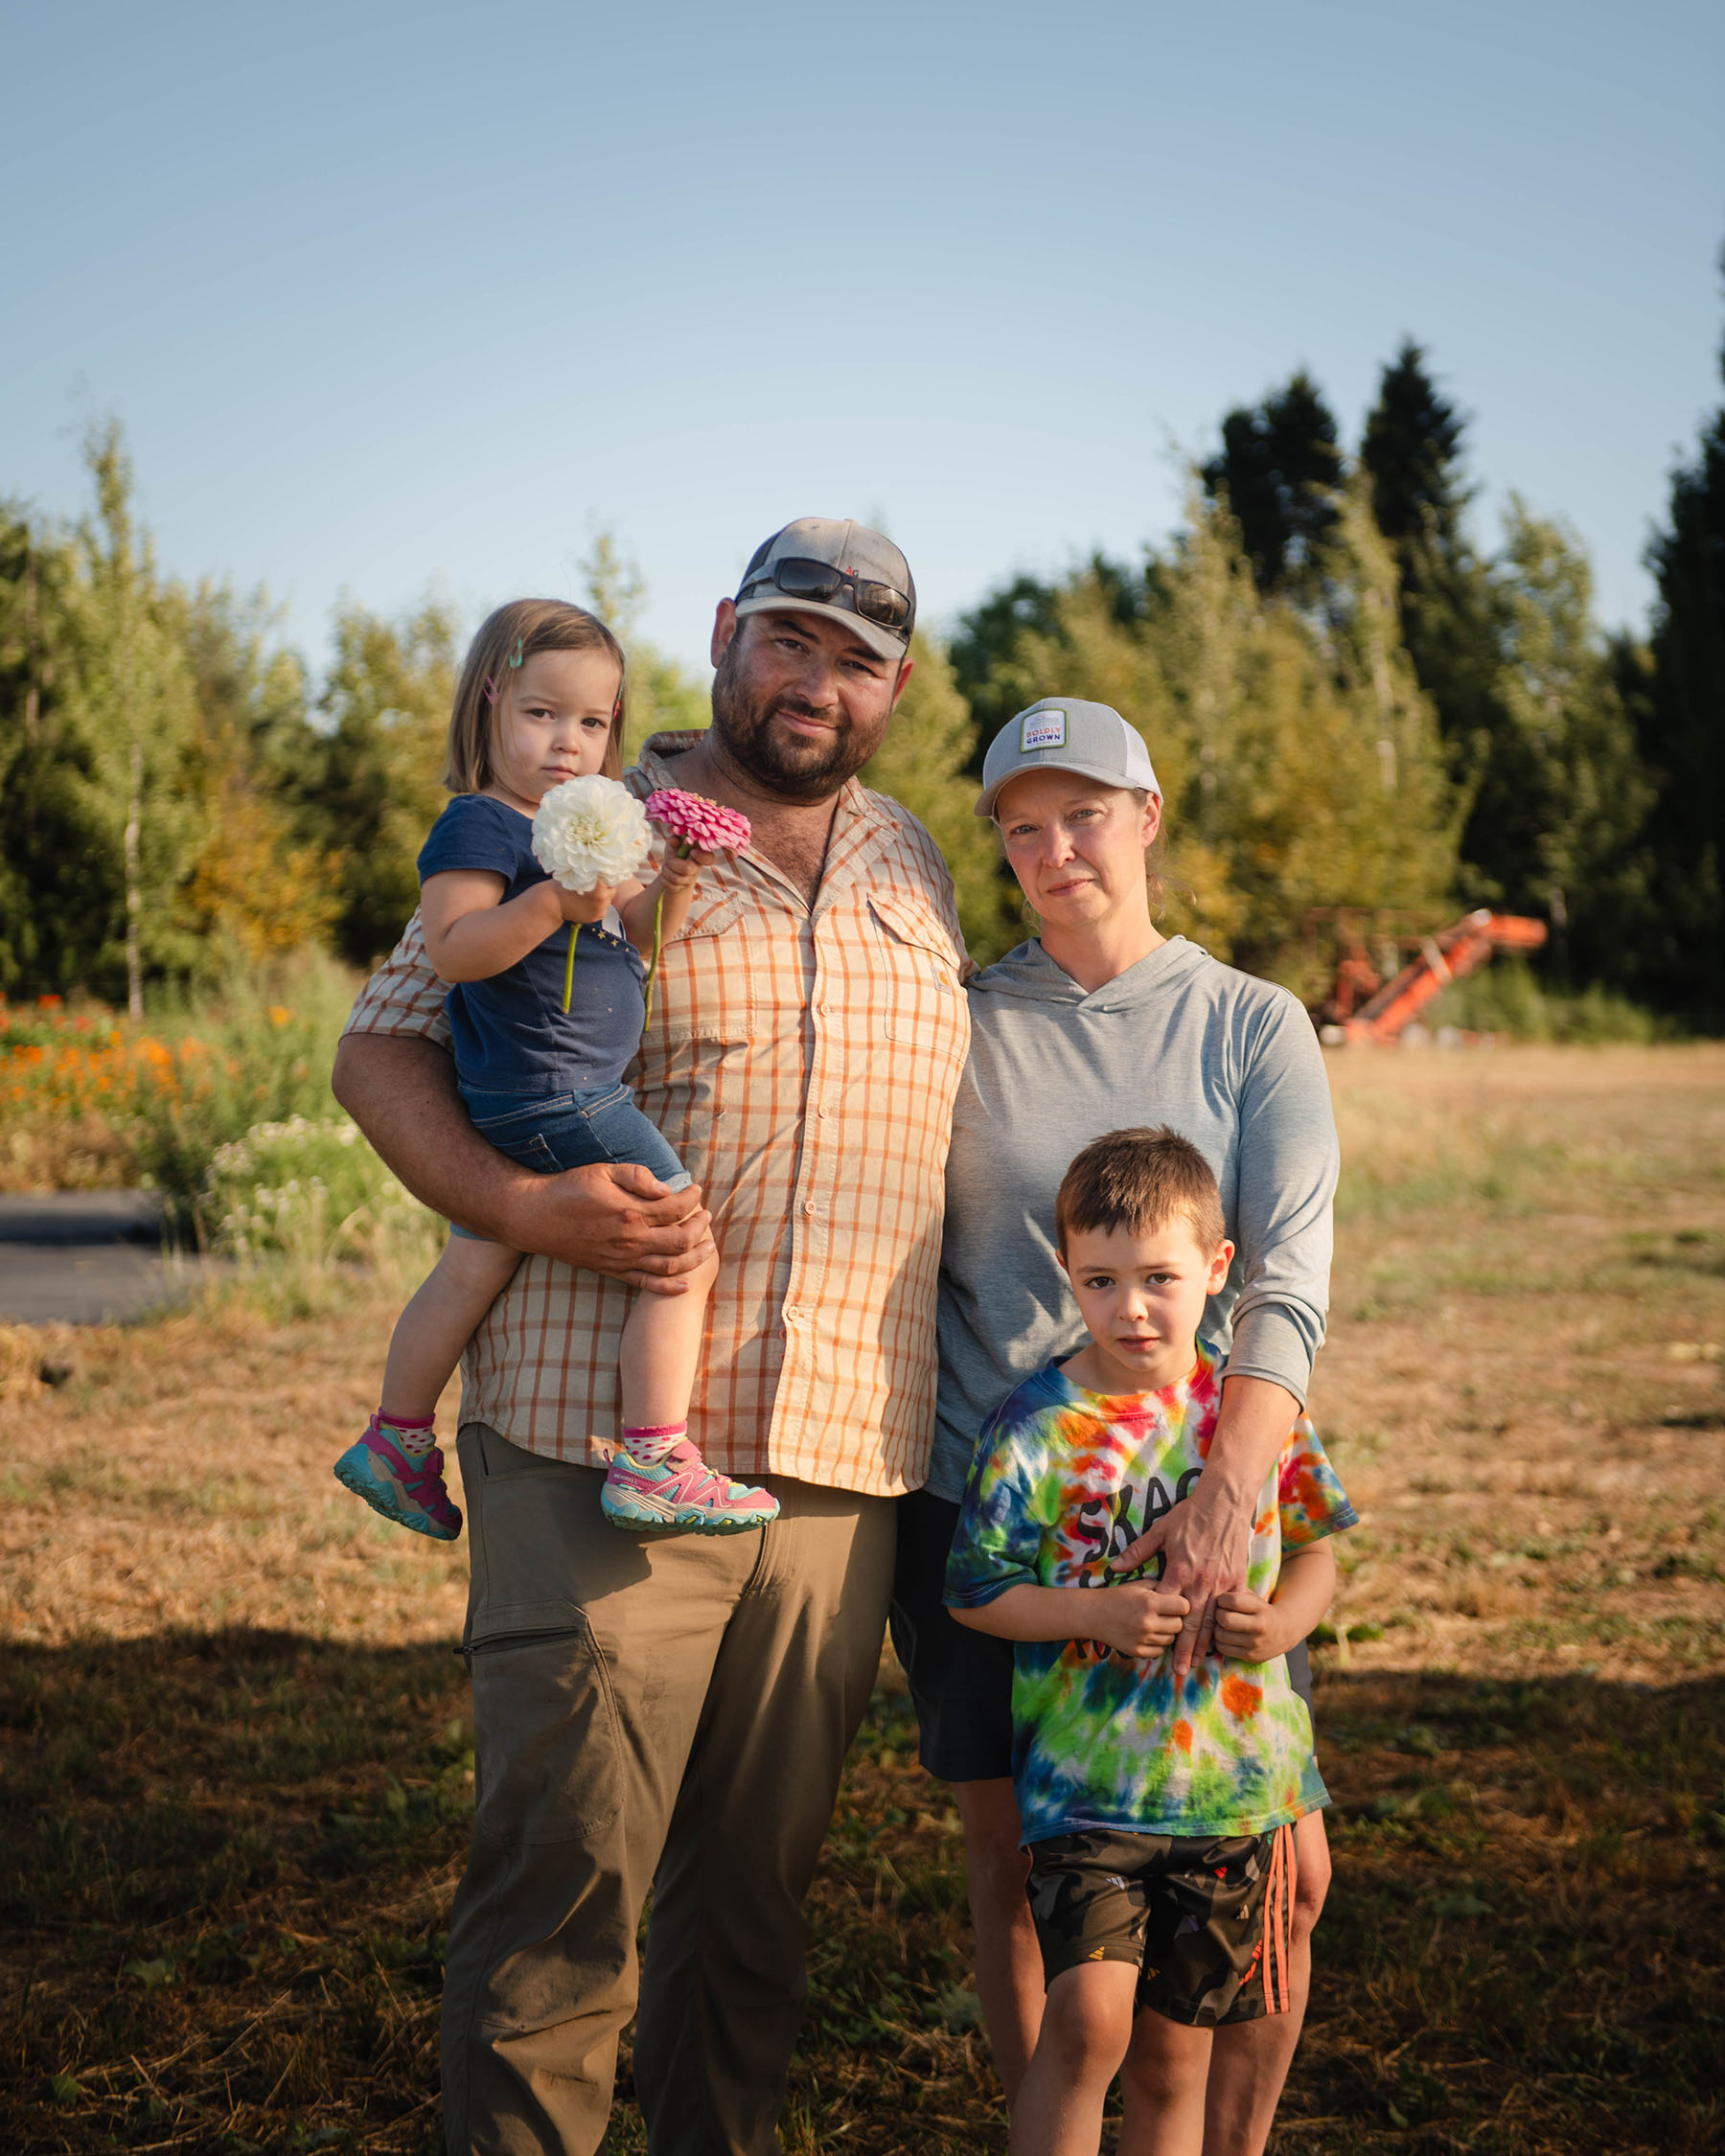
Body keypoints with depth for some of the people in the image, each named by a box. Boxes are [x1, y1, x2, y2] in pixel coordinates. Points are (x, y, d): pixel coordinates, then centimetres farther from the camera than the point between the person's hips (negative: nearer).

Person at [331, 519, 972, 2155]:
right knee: (562, 1886, -5)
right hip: (600, 1453, -4)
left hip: (843, 1468, 5)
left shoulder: (916, 872, 17)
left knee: (756, 1891, 13)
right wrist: (525, 1207, -16)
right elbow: (381, 1050, 1)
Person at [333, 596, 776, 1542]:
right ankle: (654, 1465, -9)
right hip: (553, 1096, -10)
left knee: (472, 1266, 18)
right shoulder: (479, 825, -12)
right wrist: (556, 903, -29)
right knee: (684, 1253, -10)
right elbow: (452, 949, -20)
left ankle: (396, 1442, 30)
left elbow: (635, 939, 17)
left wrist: (668, 887, -2)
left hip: (514, 1105, 10)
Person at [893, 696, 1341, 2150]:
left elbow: (1288, 1286, -8)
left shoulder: (1255, 1028, 3)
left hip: (1193, 1497, 0)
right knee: (1017, 1867, 3)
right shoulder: (957, 1023, 6)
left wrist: (1228, 1497, -22)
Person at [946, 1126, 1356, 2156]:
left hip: (1235, 1785, 3)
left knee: (1175, 2055, 10)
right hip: (1087, 1783, -3)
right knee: (1090, 2016, -19)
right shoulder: (1037, 1425, -7)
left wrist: (1282, 1619, -9)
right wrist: (1097, 1614, -18)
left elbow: (1316, 1551, 12)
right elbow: (974, 1593, -4)